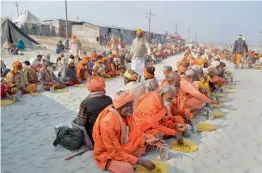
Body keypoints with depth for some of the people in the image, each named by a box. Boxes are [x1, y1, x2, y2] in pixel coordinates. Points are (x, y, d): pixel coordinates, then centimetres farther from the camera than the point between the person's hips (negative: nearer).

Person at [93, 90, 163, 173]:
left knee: (150, 138, -1)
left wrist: (147, 140, -21)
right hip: (107, 153, -7)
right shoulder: (107, 123, -33)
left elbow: (135, 132, -1)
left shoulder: (127, 114, -12)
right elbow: (116, 152, -29)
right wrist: (141, 162, -29)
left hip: (123, 145, 7)